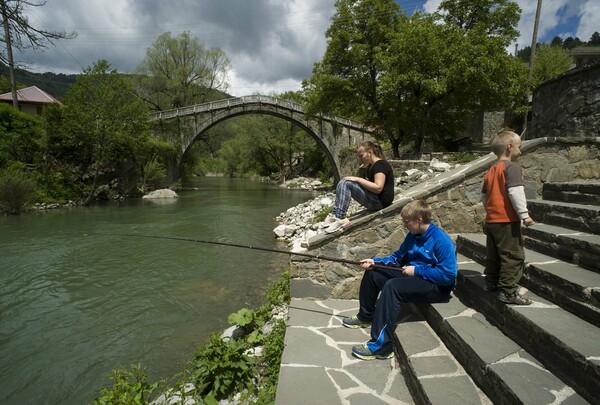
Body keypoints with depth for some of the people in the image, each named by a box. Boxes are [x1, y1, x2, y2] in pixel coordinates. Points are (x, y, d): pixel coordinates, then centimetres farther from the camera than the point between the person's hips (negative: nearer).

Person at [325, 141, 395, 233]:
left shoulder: (380, 165, -13)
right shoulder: (370, 166, 17)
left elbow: (378, 188, -25)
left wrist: (358, 179, -19)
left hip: (380, 201, -10)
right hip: (374, 199, 10)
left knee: (345, 184, -19)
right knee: (343, 183, 5)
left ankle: (340, 219, -26)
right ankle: (335, 215, -6)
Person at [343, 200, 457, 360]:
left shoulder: (441, 241, -21)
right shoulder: (413, 235, 5)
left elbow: (448, 275, -24)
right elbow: (398, 257, 12)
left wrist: (416, 271, -21)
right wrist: (375, 262, -3)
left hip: (437, 287, -9)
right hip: (413, 275, 9)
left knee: (392, 286, -35)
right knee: (372, 273, 5)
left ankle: (380, 346, -33)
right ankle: (366, 316, 24)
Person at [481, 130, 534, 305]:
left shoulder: (491, 170, 15)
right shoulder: (512, 167, -11)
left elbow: (484, 196, 18)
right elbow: (515, 192, -22)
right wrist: (524, 214, -19)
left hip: (491, 220, 9)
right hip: (507, 220, -9)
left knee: (493, 254, 18)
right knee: (513, 256, -2)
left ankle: (491, 282, 28)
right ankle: (508, 291, 0)